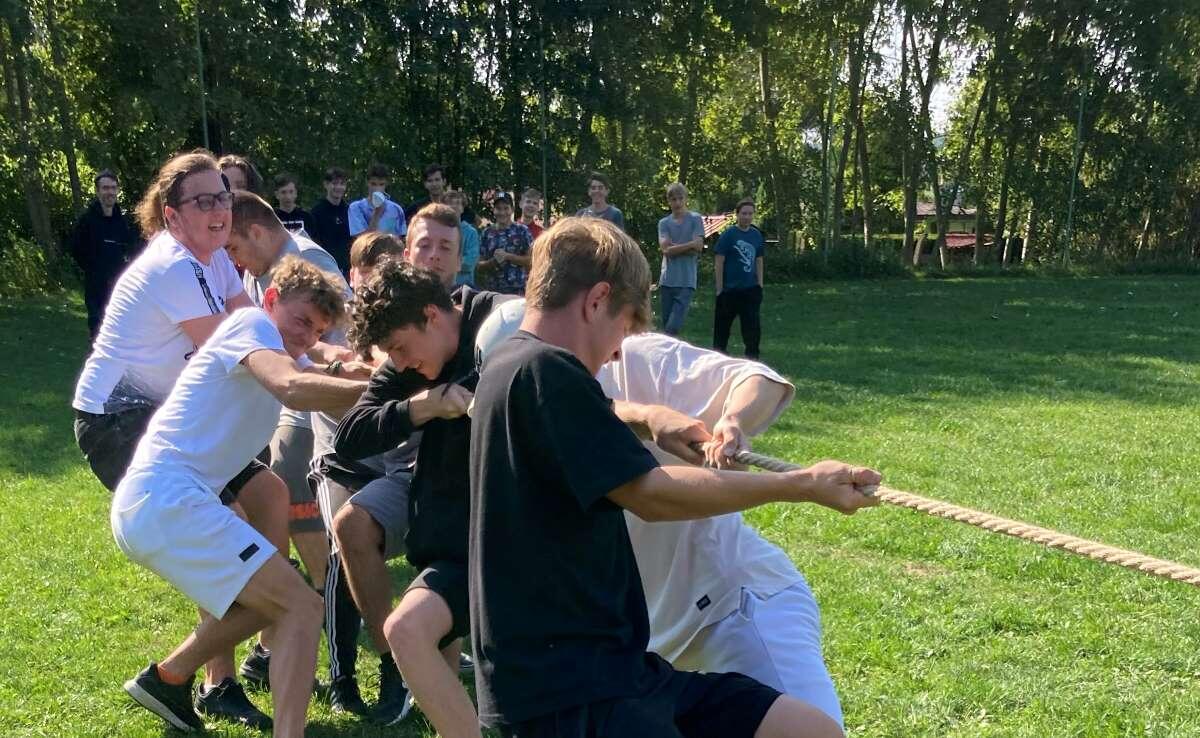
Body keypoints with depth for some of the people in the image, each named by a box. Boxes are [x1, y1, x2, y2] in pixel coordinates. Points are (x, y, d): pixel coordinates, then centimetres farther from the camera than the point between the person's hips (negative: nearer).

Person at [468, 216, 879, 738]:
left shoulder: (510, 365, 15)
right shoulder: (543, 370, -15)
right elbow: (651, 495, -17)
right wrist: (801, 486, -9)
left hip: (609, 664, 10)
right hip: (562, 693, -10)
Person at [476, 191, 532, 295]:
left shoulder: (522, 231, 3)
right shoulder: (487, 233, 9)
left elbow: (530, 260, -3)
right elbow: (480, 266, 9)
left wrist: (507, 256, -12)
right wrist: (494, 261, -11)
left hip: (517, 290, -2)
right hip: (492, 290, 2)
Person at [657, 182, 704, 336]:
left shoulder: (695, 219, 5)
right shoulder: (664, 223, 10)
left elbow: (698, 246, -6)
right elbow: (665, 249, -3)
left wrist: (674, 246, -3)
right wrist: (689, 245, -6)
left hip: (686, 281, -3)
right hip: (667, 280, 3)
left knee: (673, 327, -14)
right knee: (667, 327, 6)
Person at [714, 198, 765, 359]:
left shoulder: (756, 235, 6)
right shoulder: (728, 234, -8)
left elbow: (758, 261, 14)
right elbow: (719, 262, -8)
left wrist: (759, 285, 8)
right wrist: (719, 289, -11)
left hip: (750, 290, 4)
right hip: (729, 290, -4)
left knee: (753, 327, -1)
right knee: (722, 327, 8)